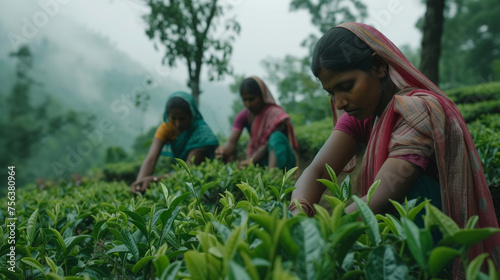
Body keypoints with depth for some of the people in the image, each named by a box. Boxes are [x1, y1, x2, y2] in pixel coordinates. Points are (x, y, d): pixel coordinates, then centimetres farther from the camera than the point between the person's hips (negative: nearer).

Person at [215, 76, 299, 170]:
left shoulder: (275, 113, -12)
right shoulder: (243, 116, 4)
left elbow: (268, 143, -21)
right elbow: (231, 142, -9)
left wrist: (251, 161, -37)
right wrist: (224, 152, -34)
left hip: (281, 158, -4)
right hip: (259, 161, 4)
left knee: (277, 136, -34)